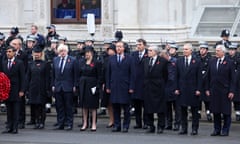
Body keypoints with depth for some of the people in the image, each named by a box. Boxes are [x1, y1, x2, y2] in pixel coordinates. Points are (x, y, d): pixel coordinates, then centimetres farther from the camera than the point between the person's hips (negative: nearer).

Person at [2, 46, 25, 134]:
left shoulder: (19, 63, -3)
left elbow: (22, 78, -4)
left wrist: (21, 90, -10)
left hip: (16, 89, -4)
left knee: (16, 109, -2)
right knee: (8, 109, 6)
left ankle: (15, 127, 0)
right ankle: (9, 127, 10)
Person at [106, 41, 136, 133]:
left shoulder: (129, 59, 1)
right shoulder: (111, 59, 10)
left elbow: (132, 74, -1)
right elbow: (108, 73, 10)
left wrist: (131, 87, -7)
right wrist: (108, 87, 4)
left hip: (125, 87, -2)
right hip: (114, 87, 3)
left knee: (126, 107, 1)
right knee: (115, 108, 4)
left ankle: (126, 126, 8)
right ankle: (117, 125, 11)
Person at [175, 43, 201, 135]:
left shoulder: (196, 62, 0)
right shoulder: (179, 61, 7)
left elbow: (199, 77, -2)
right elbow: (177, 76, 7)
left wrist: (198, 89, -8)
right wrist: (177, 88, 0)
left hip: (193, 89, -2)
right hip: (182, 89, 2)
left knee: (194, 110, 2)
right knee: (183, 110, 5)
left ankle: (194, 129, 7)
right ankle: (184, 128, 11)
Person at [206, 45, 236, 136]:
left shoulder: (229, 63, -3)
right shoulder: (212, 62, 9)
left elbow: (233, 79, -4)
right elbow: (209, 77, 12)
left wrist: (232, 91, -10)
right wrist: (208, 89, 6)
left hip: (225, 91, -4)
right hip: (214, 90, 4)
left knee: (226, 111, 1)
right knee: (215, 111, 6)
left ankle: (225, 130, 9)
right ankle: (217, 129, 14)